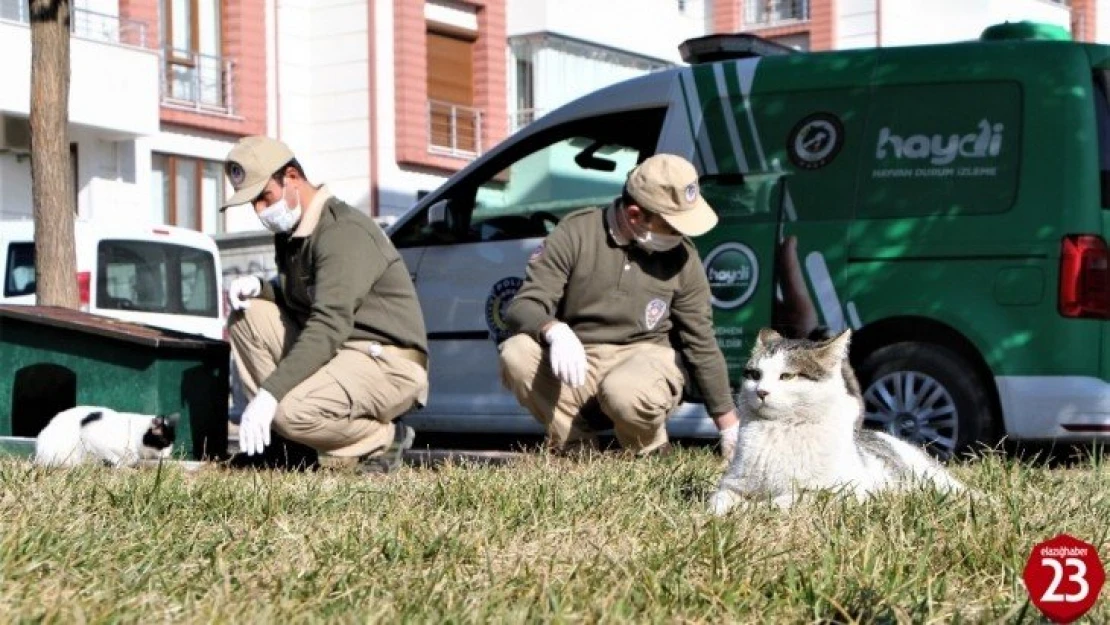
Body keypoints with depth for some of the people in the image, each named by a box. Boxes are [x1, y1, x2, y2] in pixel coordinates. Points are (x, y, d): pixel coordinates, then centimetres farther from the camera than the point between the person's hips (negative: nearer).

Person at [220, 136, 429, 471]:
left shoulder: (344, 232, -19)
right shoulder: (291, 231, 11)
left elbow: (328, 327, -29)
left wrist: (268, 393, -35)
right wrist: (258, 287, -5)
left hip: (386, 362, -9)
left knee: (294, 412, -32)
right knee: (247, 315, -1)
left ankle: (383, 440, -4)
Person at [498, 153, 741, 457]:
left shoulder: (682, 257, -2)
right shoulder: (575, 233, -8)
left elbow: (701, 344, 6)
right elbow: (523, 306, -12)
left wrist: (730, 428, 8)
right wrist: (555, 331, -36)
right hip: (577, 363, 1)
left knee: (624, 391, -38)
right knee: (516, 354, -30)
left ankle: (650, 452, -1)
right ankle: (576, 444, -6)